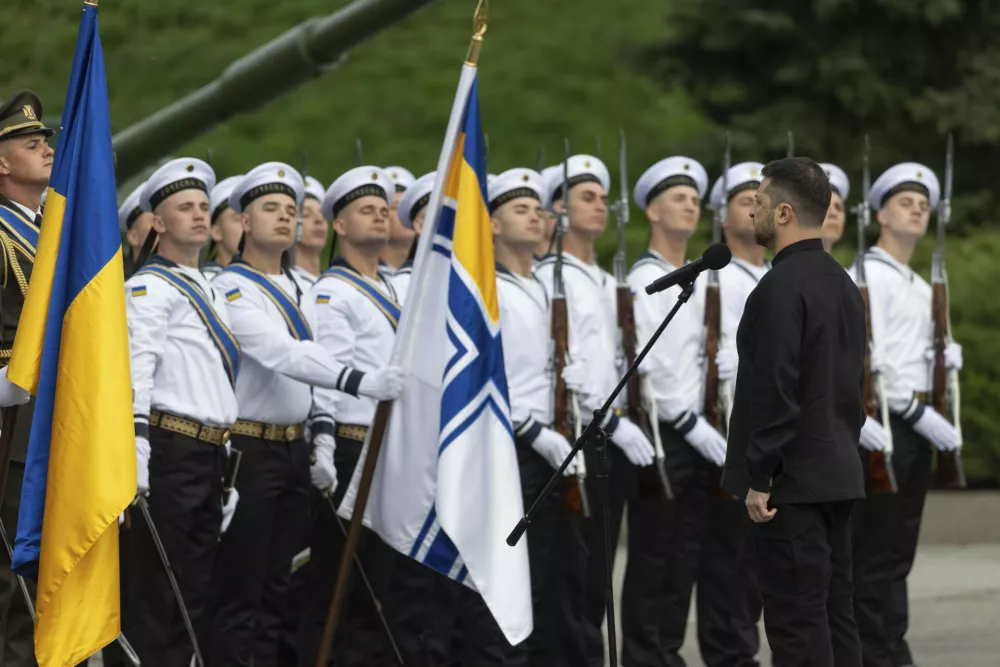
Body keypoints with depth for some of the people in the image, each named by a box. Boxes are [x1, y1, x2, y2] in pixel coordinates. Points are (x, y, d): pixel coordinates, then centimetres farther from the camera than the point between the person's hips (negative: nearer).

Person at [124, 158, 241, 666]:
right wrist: (137, 462, -26)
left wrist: (227, 470, 22)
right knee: (157, 593, -7)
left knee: (195, 597, 10)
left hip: (212, 454, 9)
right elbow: (136, 374, -16)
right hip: (171, 452, -8)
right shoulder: (149, 289, -5)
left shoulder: (210, 293, 22)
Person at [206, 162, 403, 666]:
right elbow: (281, 354, -25)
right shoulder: (232, 289, -12)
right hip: (250, 449, -8)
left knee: (275, 588, 10)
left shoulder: (299, 290, 15)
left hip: (294, 449, 8)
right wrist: (359, 382, -35)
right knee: (239, 591, -7)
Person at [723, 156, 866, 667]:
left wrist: (758, 478, -17)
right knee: (834, 611, 9)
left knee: (797, 622, -8)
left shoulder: (782, 286, -17)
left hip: (793, 481, -9)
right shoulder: (842, 283, 12)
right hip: (837, 474, 9)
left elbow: (776, 392, -21)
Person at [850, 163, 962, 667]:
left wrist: (947, 355, 3)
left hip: (916, 424, 9)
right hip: (882, 422, -9)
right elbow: (870, 356, -18)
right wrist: (918, 411, -19)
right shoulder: (868, 276, -8)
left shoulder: (921, 287, 20)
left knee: (899, 549, 10)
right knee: (875, 550, -7)